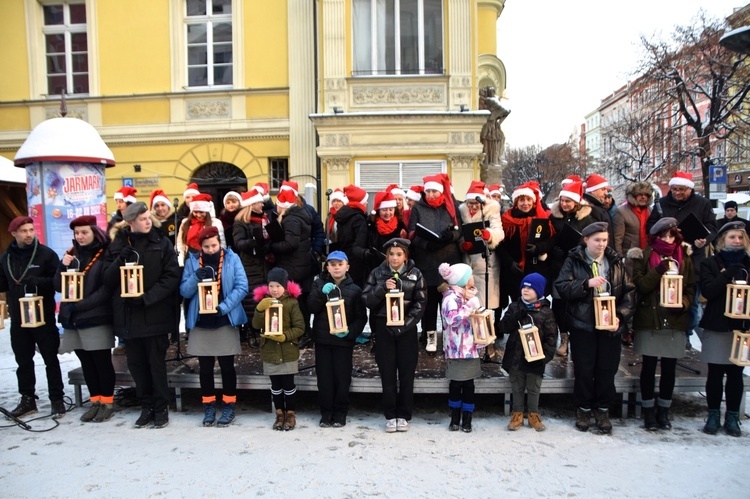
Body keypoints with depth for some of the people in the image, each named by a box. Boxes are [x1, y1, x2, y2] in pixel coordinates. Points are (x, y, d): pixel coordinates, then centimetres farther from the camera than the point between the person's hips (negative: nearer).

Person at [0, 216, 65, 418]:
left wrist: (38, 282, -25)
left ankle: (57, 400, 12)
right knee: (23, 361, 14)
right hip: (18, 319, 4)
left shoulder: (46, 254, -6)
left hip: (44, 317, -4)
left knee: (51, 360, 3)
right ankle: (27, 400, 26)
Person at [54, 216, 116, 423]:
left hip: (97, 318, -5)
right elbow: (58, 287, 8)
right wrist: (63, 266, -9)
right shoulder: (71, 254, 12)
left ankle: (107, 402, 12)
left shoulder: (105, 255, -5)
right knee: (86, 362, 11)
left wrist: (80, 305, -16)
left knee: (102, 362, 1)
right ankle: (95, 401, 21)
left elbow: (107, 289, -12)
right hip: (72, 319, 5)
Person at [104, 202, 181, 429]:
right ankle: (147, 406, 26)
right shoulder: (118, 244, 6)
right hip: (128, 313, 3)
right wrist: (120, 261, -16)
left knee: (156, 362, 4)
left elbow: (172, 276, -8)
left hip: (154, 313, -3)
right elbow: (108, 279, 2)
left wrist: (148, 297, -17)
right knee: (136, 363, 11)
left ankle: (161, 407, 18)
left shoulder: (161, 243, -2)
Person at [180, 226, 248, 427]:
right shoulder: (192, 261, 3)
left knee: (227, 366, 6)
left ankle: (228, 407, 19)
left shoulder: (232, 259, -3)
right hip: (200, 322, 2)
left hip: (225, 321, -2)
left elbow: (242, 287, -9)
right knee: (205, 367, 10)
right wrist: (196, 278, -19)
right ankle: (209, 407, 24)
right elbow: (184, 291, 0)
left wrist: (224, 307, -20)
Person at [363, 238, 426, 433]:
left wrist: (406, 323, -13)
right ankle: (390, 416, 17)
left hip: (407, 330, 0)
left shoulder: (415, 274, 1)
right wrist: (383, 288, -18)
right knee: (388, 375, 5)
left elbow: (420, 303, -3)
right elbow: (367, 300, -2)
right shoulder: (377, 273, 3)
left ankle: (404, 416, 18)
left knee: (407, 374, 5)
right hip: (384, 329, 1)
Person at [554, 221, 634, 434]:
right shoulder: (573, 261, -2)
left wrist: (620, 315, -9)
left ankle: (603, 410, 25)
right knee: (584, 369, 6)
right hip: (582, 325, -2)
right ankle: (583, 409, 22)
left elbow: (628, 292, 4)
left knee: (607, 369, 8)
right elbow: (561, 287, -12)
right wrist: (586, 283, -24)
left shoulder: (615, 262, 7)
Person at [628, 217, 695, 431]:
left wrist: (683, 303, -9)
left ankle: (663, 411, 23)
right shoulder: (644, 257, 1)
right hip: (649, 320, -2)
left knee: (669, 368, 8)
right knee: (649, 367, 4)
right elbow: (640, 284, -8)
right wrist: (660, 270, -18)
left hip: (675, 320, 3)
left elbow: (691, 287, 9)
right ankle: (649, 411, 17)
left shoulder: (684, 258, 10)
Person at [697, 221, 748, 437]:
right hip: (717, 326, -2)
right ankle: (713, 415, 14)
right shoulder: (710, 263, 3)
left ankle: (732, 417, 16)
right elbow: (707, 291, -11)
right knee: (715, 373, 3)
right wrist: (728, 273, -18)